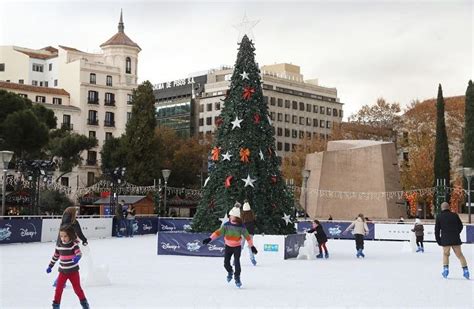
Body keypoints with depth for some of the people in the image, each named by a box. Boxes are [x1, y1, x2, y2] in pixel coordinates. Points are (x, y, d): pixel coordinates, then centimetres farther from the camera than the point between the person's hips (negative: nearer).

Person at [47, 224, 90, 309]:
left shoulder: (74, 244, -15)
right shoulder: (59, 245, -1)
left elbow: (79, 253, -29)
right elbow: (55, 256, 12)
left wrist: (77, 257, -52)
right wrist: (50, 266, 17)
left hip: (73, 271, -3)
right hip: (63, 271, 3)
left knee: (77, 287, 6)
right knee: (59, 288, 0)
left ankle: (84, 302, 24)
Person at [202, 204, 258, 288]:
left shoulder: (241, 227, -14)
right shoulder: (226, 225, -9)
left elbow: (247, 236, -8)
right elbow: (219, 232, -11)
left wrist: (252, 246, -6)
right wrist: (210, 239, -20)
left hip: (237, 247, -2)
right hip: (228, 246, 3)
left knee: (237, 262, -14)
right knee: (226, 263, 0)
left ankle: (237, 278, 4)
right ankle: (230, 272, 34)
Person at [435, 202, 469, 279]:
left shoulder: (439, 217, 0)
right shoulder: (455, 215, 5)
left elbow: (437, 230, 0)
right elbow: (460, 226, 13)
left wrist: (438, 241, 7)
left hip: (445, 240, -2)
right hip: (456, 239, 2)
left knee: (445, 254, 12)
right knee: (460, 255, 8)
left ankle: (445, 269, 0)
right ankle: (465, 270, 3)